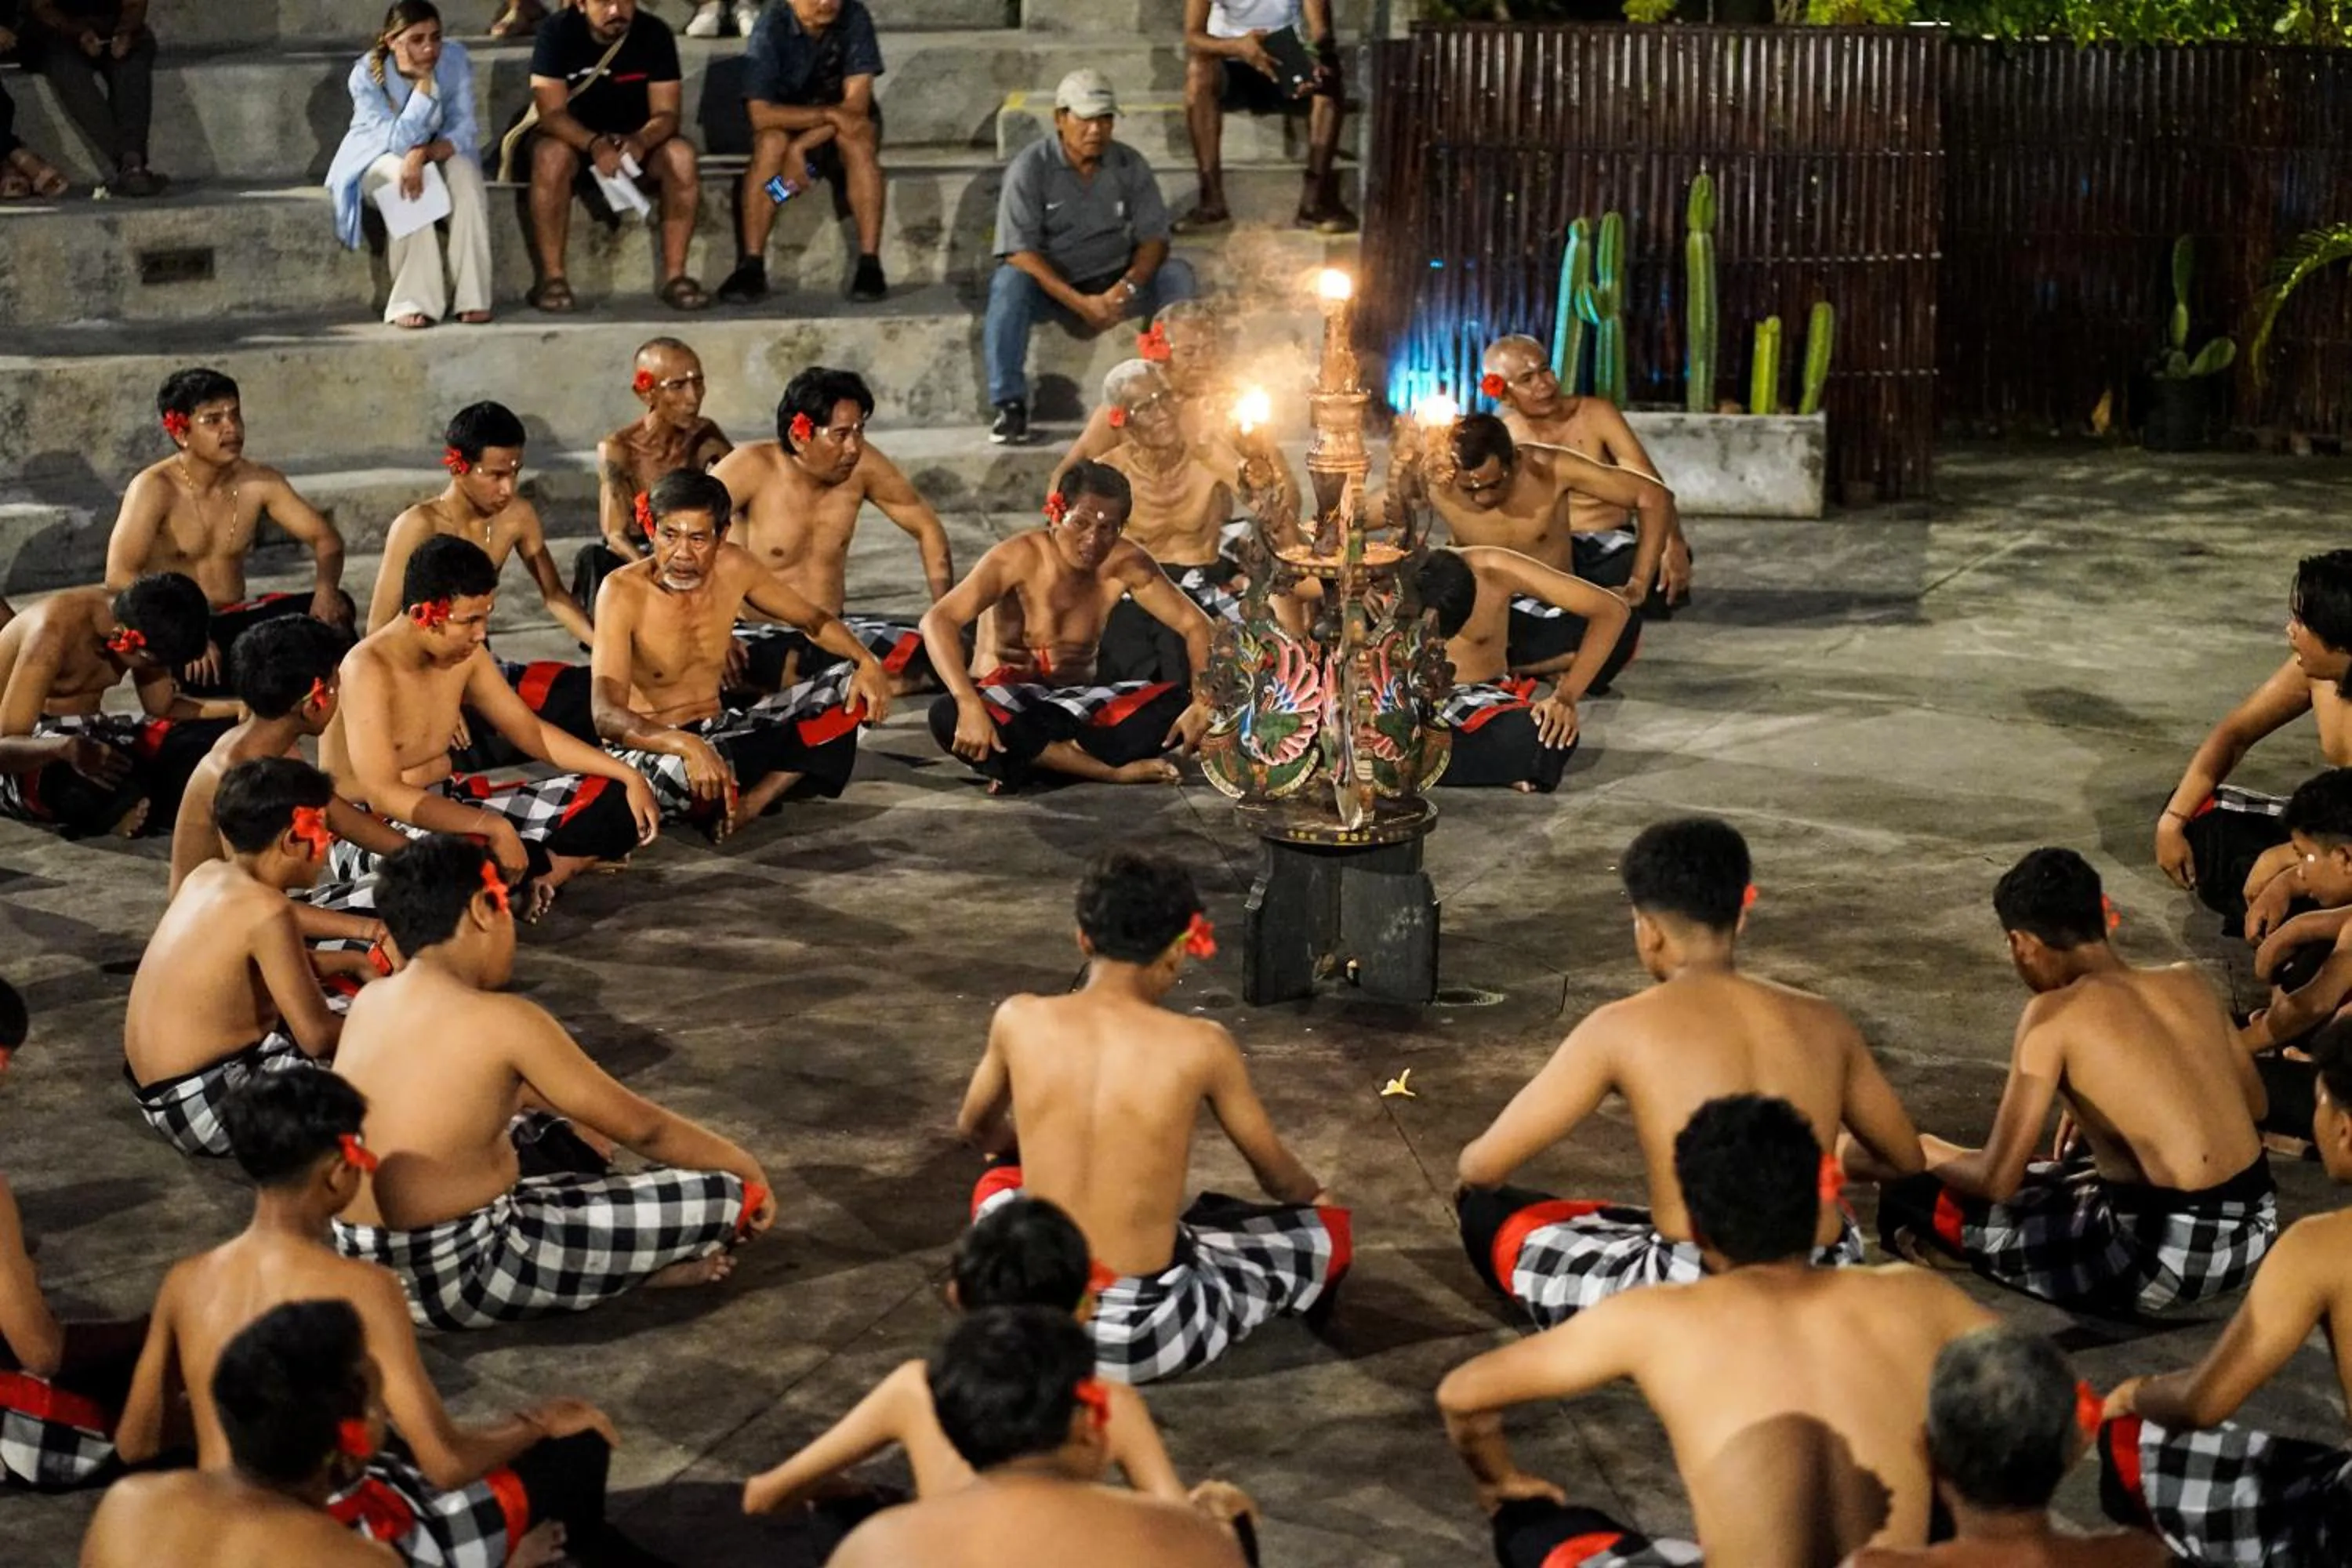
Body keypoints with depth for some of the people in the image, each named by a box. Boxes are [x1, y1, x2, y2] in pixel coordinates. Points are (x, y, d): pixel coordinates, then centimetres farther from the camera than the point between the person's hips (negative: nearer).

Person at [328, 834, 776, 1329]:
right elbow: (640, 1127, -8)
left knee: (548, 1136, 33)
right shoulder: (503, 1021, -17)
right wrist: (744, 1164, 7)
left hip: (363, 1263, 8)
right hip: (459, 1276, -8)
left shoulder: (369, 1001, 4)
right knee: (724, 1195, -7)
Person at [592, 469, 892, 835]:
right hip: (650, 745, -6)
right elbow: (607, 715, -29)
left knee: (851, 684, -6)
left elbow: (813, 620, 11)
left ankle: (750, 803, -20)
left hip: (719, 732, 6)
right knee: (674, 771, -43)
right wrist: (687, 745, -48)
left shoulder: (733, 568, -4)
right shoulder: (623, 592, -20)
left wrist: (868, 662, -11)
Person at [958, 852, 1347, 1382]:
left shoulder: (1019, 1020, -4)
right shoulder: (1201, 1045, -11)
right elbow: (1277, 1174, 7)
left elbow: (975, 1129, 18)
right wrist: (1316, 1195, 31)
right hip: (1149, 1334, -4)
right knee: (1331, 1230, 16)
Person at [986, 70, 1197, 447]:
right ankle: (1010, 405, -29)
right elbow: (1018, 250, -19)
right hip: (1052, 286, -3)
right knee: (1010, 283, -33)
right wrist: (1080, 303, -29)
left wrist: (1126, 288, -24)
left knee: (1177, 274, -21)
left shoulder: (1129, 165, 1)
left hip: (1114, 285, 3)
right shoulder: (1030, 168, -10)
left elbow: (1154, 236, -3)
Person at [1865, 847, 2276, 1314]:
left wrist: (1921, 1151, 12)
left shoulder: (2055, 1014, -9)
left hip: (2169, 1257, -6)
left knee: (1913, 1194, 4)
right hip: (2254, 1230, 6)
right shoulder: (2188, 981, 9)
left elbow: (1998, 1180, -9)